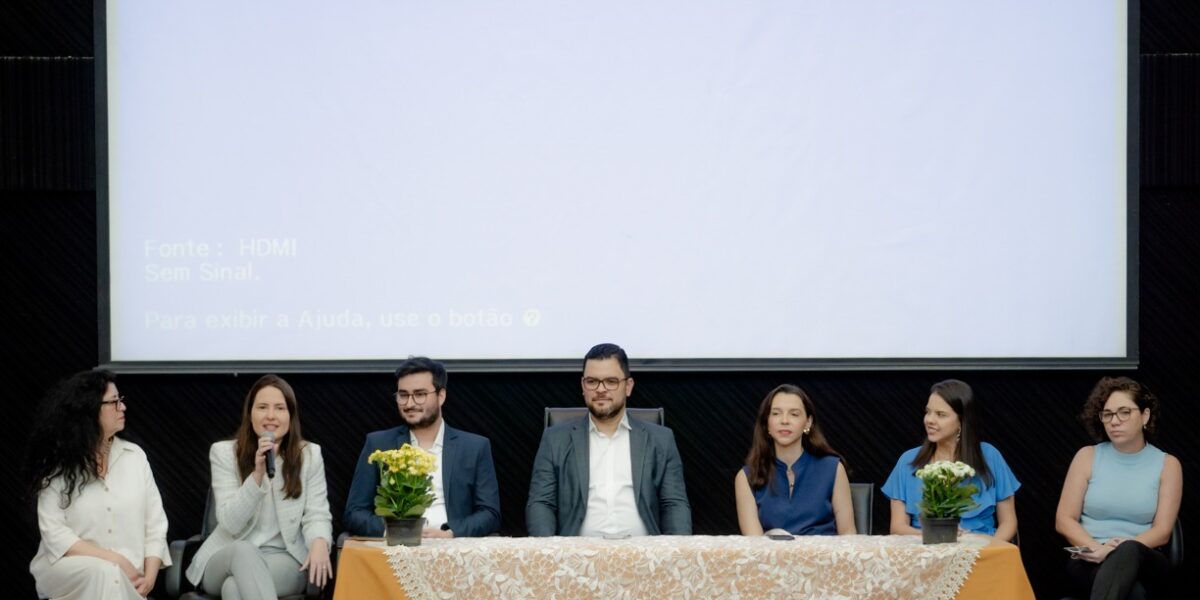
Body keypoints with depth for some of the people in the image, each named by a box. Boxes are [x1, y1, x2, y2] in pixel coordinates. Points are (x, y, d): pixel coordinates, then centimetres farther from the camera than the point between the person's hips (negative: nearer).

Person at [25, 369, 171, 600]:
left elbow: (155, 522, 8)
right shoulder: (57, 464, 0)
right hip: (67, 568, -2)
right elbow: (54, 532, -8)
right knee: (104, 574, -35)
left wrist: (149, 576, -8)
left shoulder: (134, 455, 10)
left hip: (125, 575, 2)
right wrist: (114, 561, -18)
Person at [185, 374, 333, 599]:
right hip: (226, 561, 0)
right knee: (243, 551, -39)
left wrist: (319, 543, -24)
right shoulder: (224, 452, 1)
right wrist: (258, 475, -22)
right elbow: (230, 523, -8)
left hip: (285, 561, 0)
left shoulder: (310, 454, 5)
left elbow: (316, 515, 0)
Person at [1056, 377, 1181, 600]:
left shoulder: (1167, 464, 8)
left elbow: (1162, 532, 0)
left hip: (1142, 563, 0)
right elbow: (1063, 520, 5)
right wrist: (1097, 549, -15)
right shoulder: (1087, 456, 9)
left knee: (1128, 551, -42)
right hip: (1091, 562, 0)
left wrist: (1118, 550, -18)